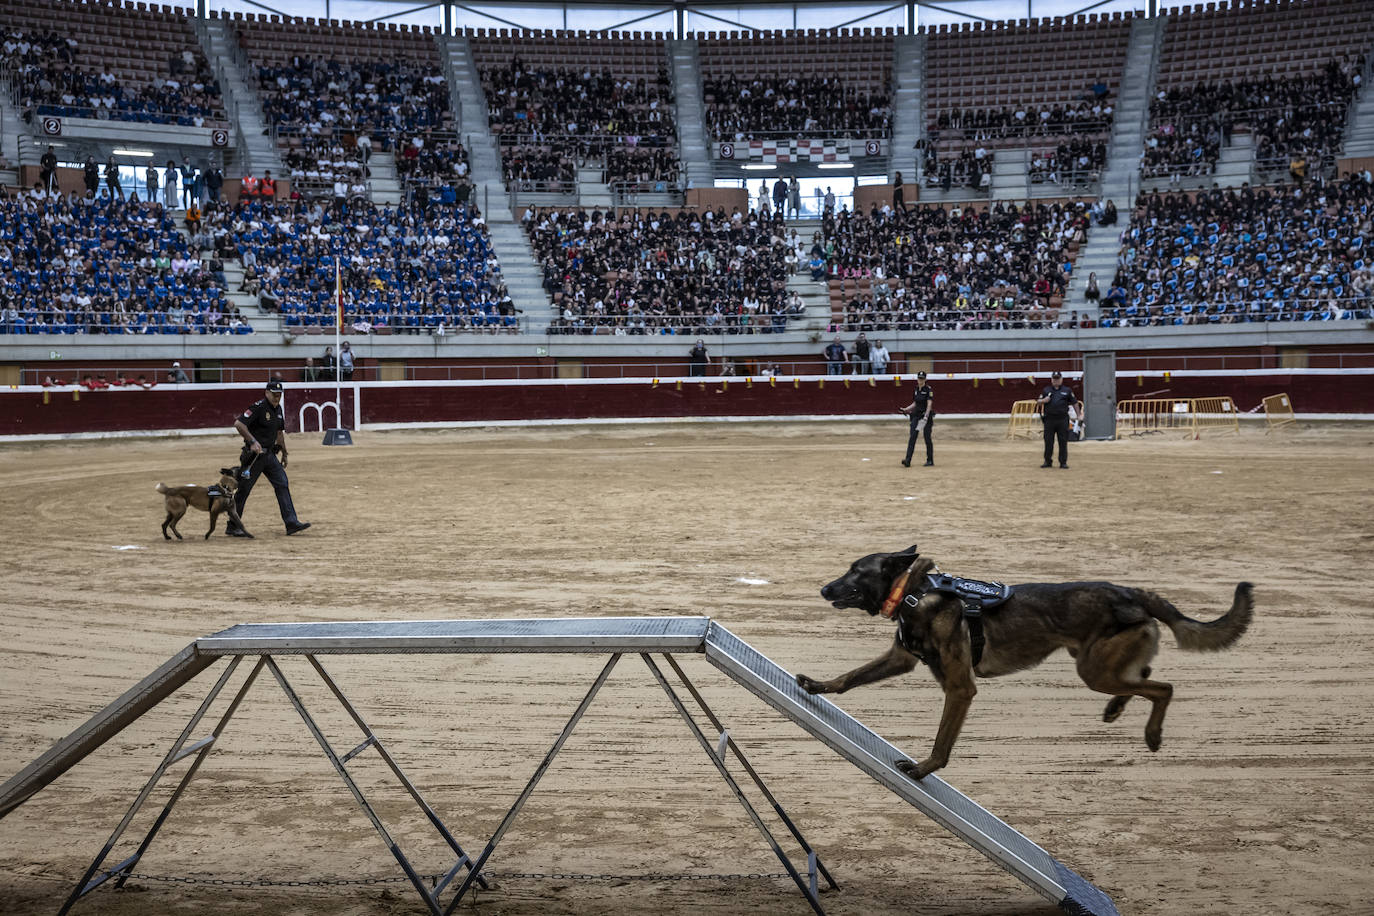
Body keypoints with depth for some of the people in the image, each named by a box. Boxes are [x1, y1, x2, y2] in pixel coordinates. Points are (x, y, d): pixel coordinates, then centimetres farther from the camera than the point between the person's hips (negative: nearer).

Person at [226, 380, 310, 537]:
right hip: (254, 456, -8)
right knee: (243, 490, 0)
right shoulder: (258, 407, -15)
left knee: (282, 484, -1)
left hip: (270, 454, 8)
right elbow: (238, 424, -23)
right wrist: (252, 441, -27)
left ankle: (291, 523, -3)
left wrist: (284, 453, 25)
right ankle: (232, 527, 10)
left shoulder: (278, 409, 11)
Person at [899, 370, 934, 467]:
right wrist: (905, 409, 9)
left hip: (927, 415, -6)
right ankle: (907, 461, -12)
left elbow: (929, 404, -17)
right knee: (912, 437, -5)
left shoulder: (928, 389, -9)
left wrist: (926, 416, -27)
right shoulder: (916, 389, 11)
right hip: (916, 415, 6)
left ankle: (930, 461, 12)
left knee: (927, 439, 1)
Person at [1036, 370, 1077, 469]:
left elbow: (1074, 403, 11)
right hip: (1049, 419, 1)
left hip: (1062, 419, -1)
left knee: (1063, 442, 0)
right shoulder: (1046, 390, 12)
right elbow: (1038, 401, 12)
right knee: (1048, 441, 4)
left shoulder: (1067, 390, 9)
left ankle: (1063, 462, 5)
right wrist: (1044, 400, -9)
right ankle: (1047, 461, 12)